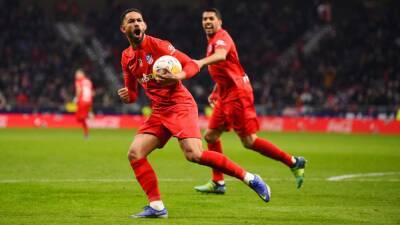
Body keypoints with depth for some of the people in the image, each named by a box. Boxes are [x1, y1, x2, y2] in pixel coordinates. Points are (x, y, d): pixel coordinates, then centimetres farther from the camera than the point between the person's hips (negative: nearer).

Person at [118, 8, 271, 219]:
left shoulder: (157, 45, -7)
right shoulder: (126, 58, 11)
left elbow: (192, 65, -8)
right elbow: (132, 94, 20)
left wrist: (177, 77, -28)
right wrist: (126, 95, -4)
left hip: (180, 105, -7)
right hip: (159, 112, 7)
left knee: (194, 155, -24)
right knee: (134, 154, -7)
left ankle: (249, 178, -14)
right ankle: (156, 206, -2)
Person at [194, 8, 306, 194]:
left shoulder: (221, 37, -12)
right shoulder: (213, 41, 19)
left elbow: (221, 55, -36)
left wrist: (202, 61, -54)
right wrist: (215, 92, 22)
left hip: (237, 95, -10)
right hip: (226, 96, 10)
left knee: (249, 141, -9)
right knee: (211, 136, 8)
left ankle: (294, 163, -1)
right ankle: (217, 182, 12)